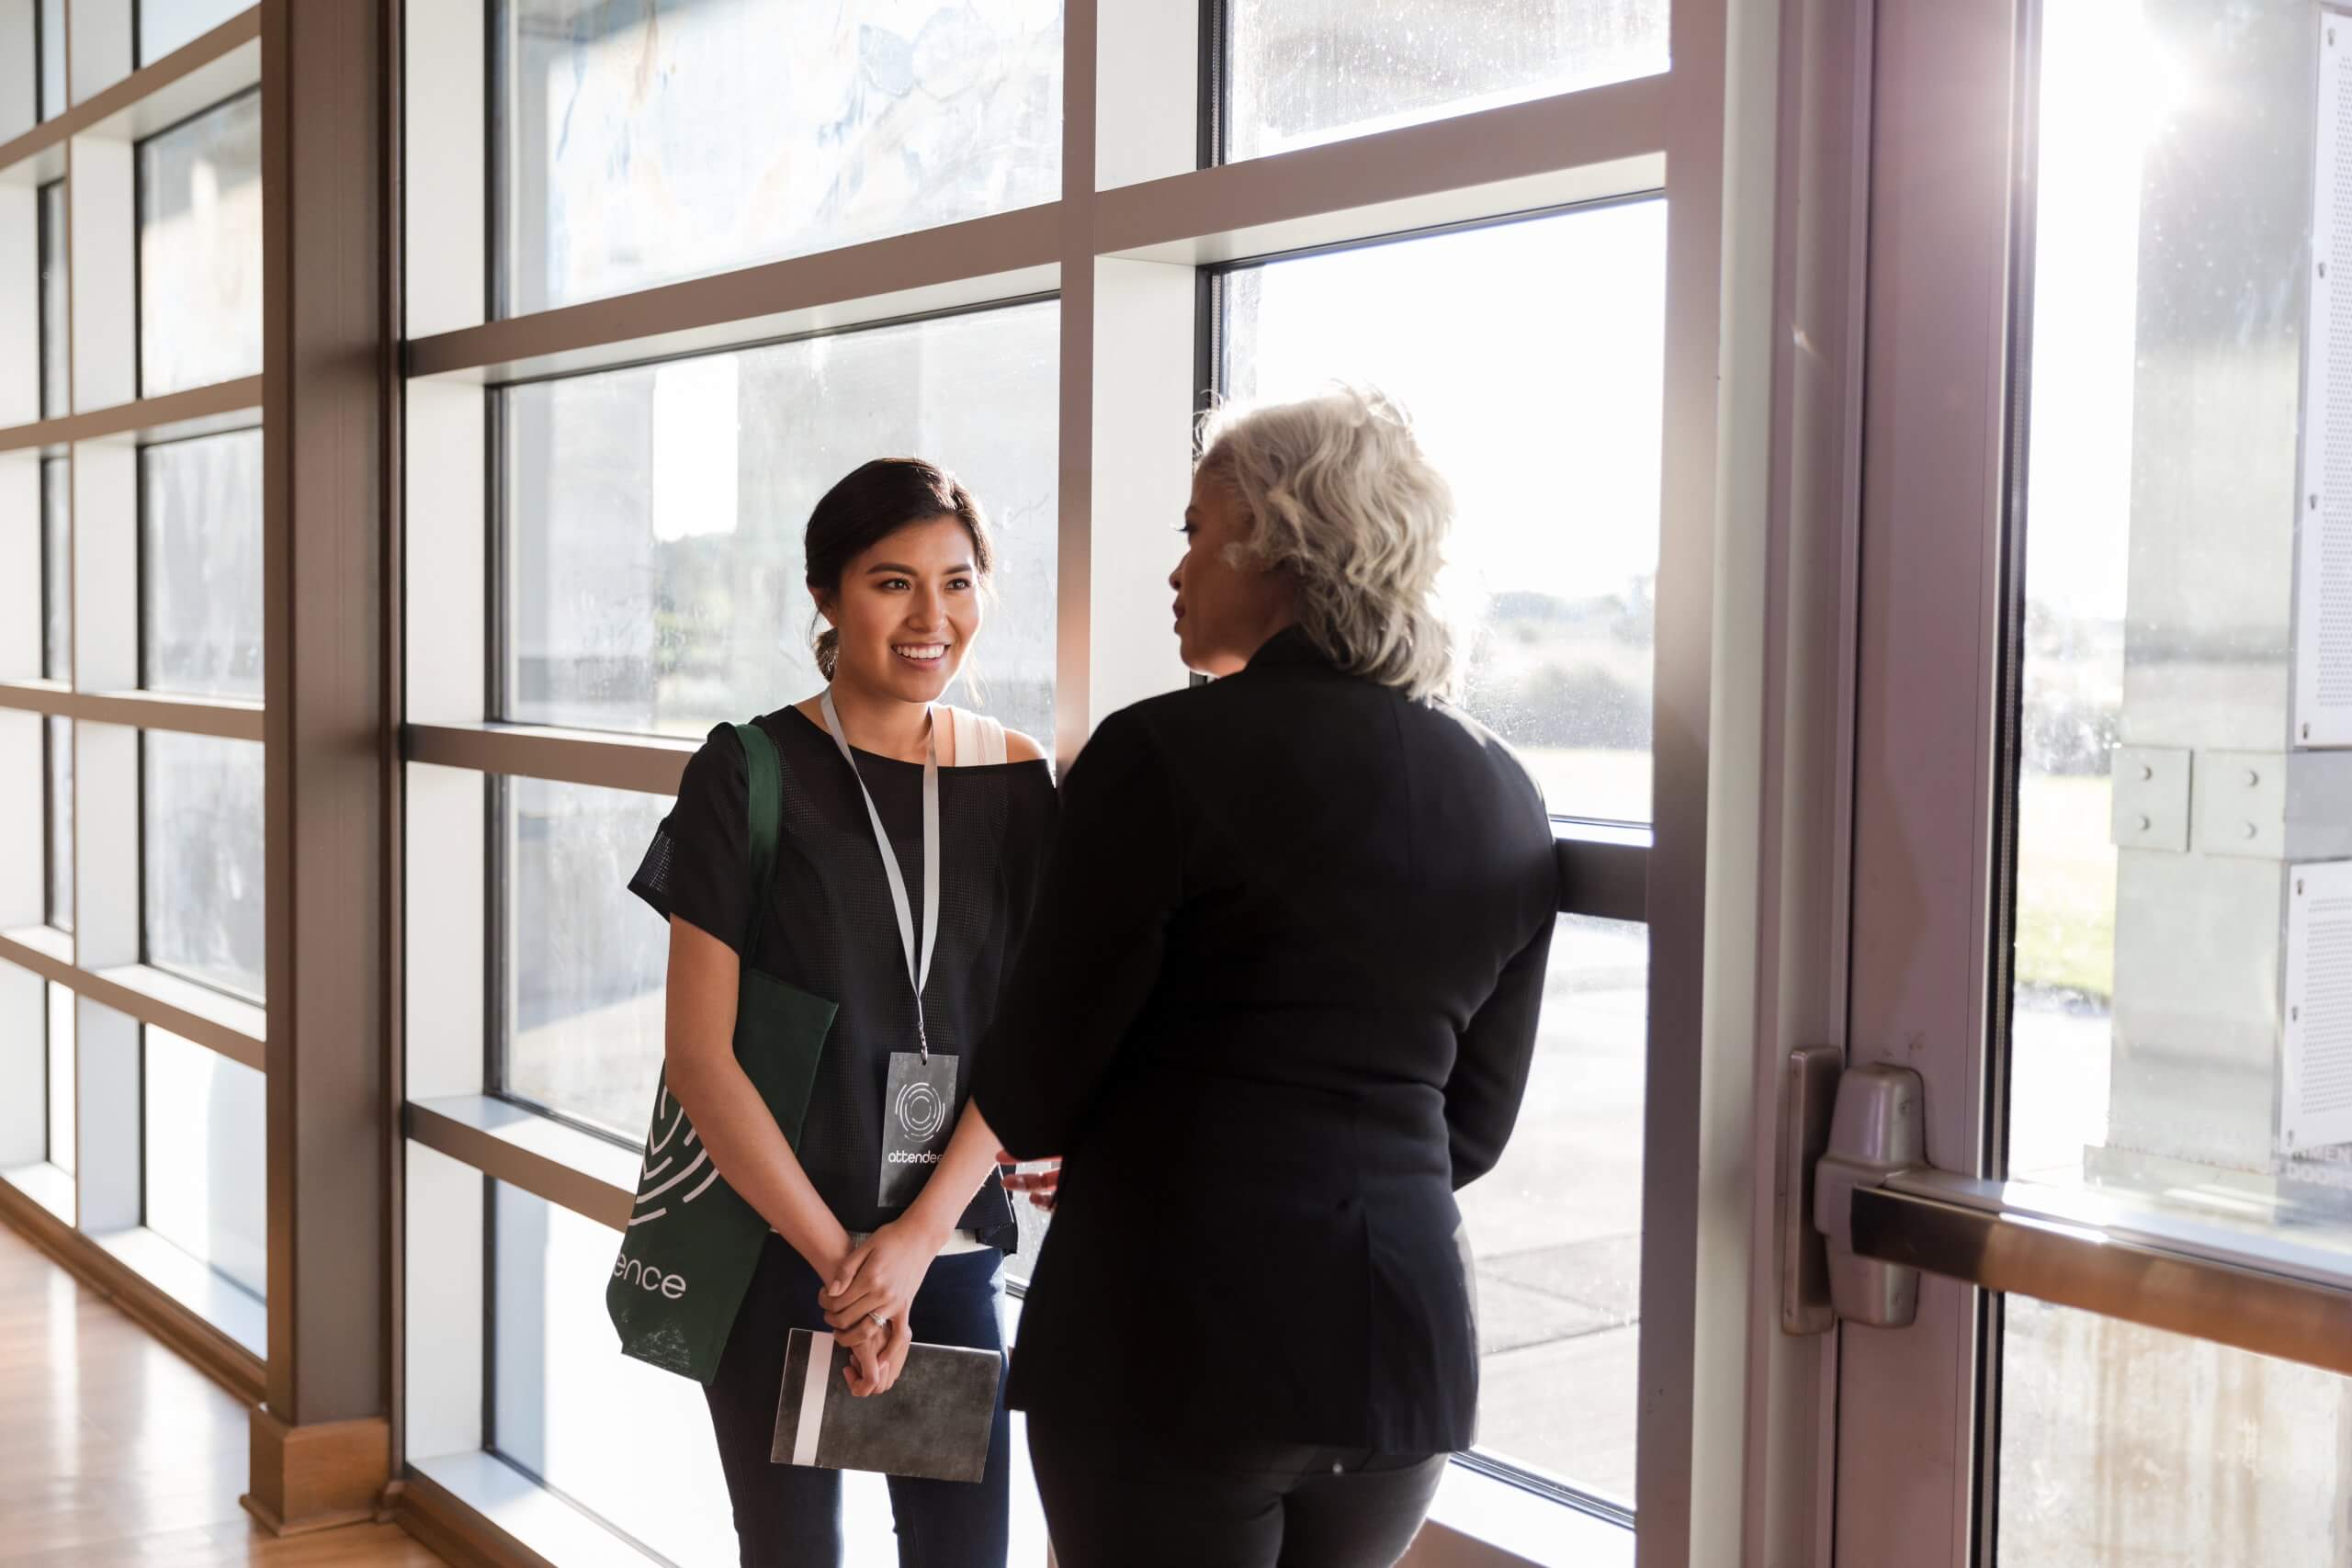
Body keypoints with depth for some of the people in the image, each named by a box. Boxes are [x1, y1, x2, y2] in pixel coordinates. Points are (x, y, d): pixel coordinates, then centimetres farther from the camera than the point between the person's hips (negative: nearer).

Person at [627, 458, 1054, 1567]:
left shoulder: (1018, 782, 2)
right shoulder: (751, 773, -7)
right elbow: (699, 1055, -9)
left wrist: (919, 1235, -11)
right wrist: (838, 1257, -11)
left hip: (951, 1245, 3)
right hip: (774, 1243, -2)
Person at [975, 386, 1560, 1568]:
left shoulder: (1163, 757, -12)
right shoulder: (1504, 796, 6)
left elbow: (1030, 1095, -7)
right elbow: (1473, 1125, 13)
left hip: (1174, 1338, -6)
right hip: (1405, 1339, 6)